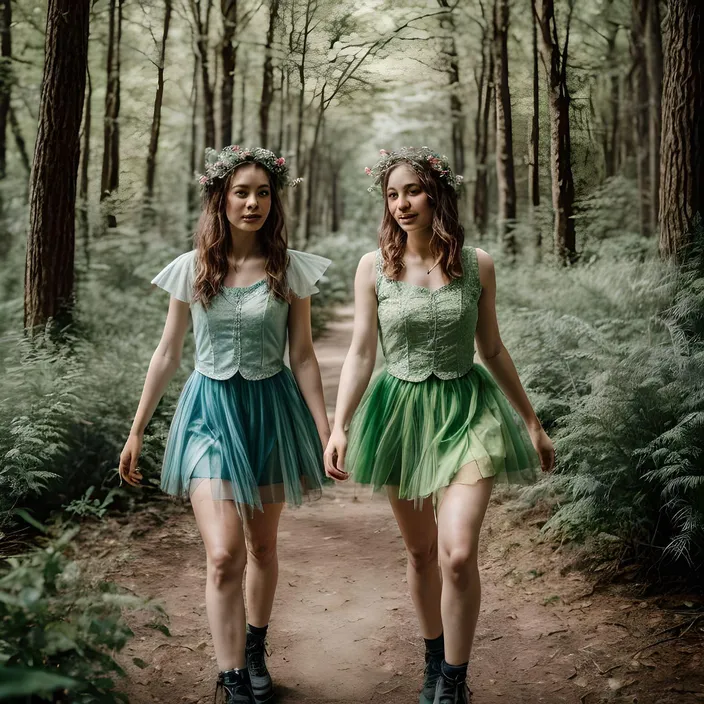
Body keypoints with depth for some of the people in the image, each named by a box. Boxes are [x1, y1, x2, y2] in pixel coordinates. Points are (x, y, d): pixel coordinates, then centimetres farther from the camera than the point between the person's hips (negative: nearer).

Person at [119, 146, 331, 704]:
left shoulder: (290, 270, -2)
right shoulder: (192, 269, -1)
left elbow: (302, 357, 2)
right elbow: (167, 355, 5)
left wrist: (326, 430, -1)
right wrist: (137, 432, 7)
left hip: (270, 409, 1)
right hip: (210, 409, -1)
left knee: (262, 545, 14)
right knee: (224, 554, -13)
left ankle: (254, 651, 37)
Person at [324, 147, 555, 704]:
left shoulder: (477, 265, -2)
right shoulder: (374, 267, -2)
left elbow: (492, 349, 7)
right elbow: (361, 353, -3)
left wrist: (532, 423, 10)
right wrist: (339, 425, -15)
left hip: (466, 410, -1)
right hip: (401, 411, 1)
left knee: (458, 553, -15)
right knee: (420, 551, 12)